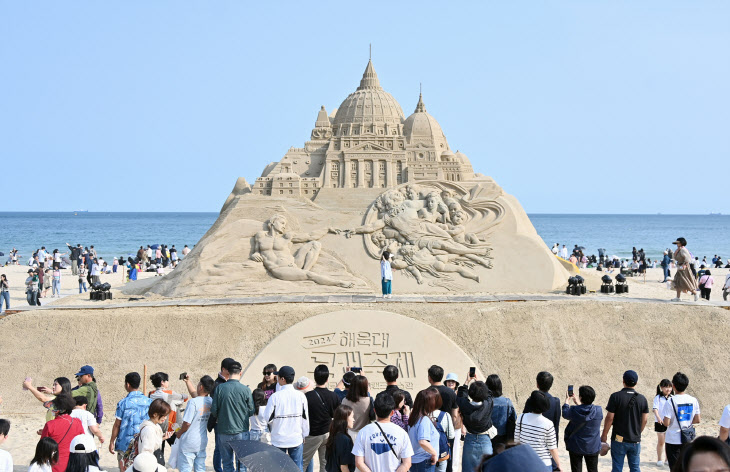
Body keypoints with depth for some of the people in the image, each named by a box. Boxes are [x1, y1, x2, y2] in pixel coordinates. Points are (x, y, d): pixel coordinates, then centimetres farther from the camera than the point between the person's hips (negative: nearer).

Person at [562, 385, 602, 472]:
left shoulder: (574, 411, -19)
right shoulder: (598, 411, -11)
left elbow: (565, 414, 4)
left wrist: (567, 401, 20)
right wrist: (577, 403, 22)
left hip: (576, 447, -2)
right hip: (593, 448, 2)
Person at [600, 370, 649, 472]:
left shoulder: (616, 397, -11)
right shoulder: (642, 399, 1)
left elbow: (609, 418, -10)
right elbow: (644, 420, 5)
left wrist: (604, 434, 1)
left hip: (619, 439, -3)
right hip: (635, 440, 3)